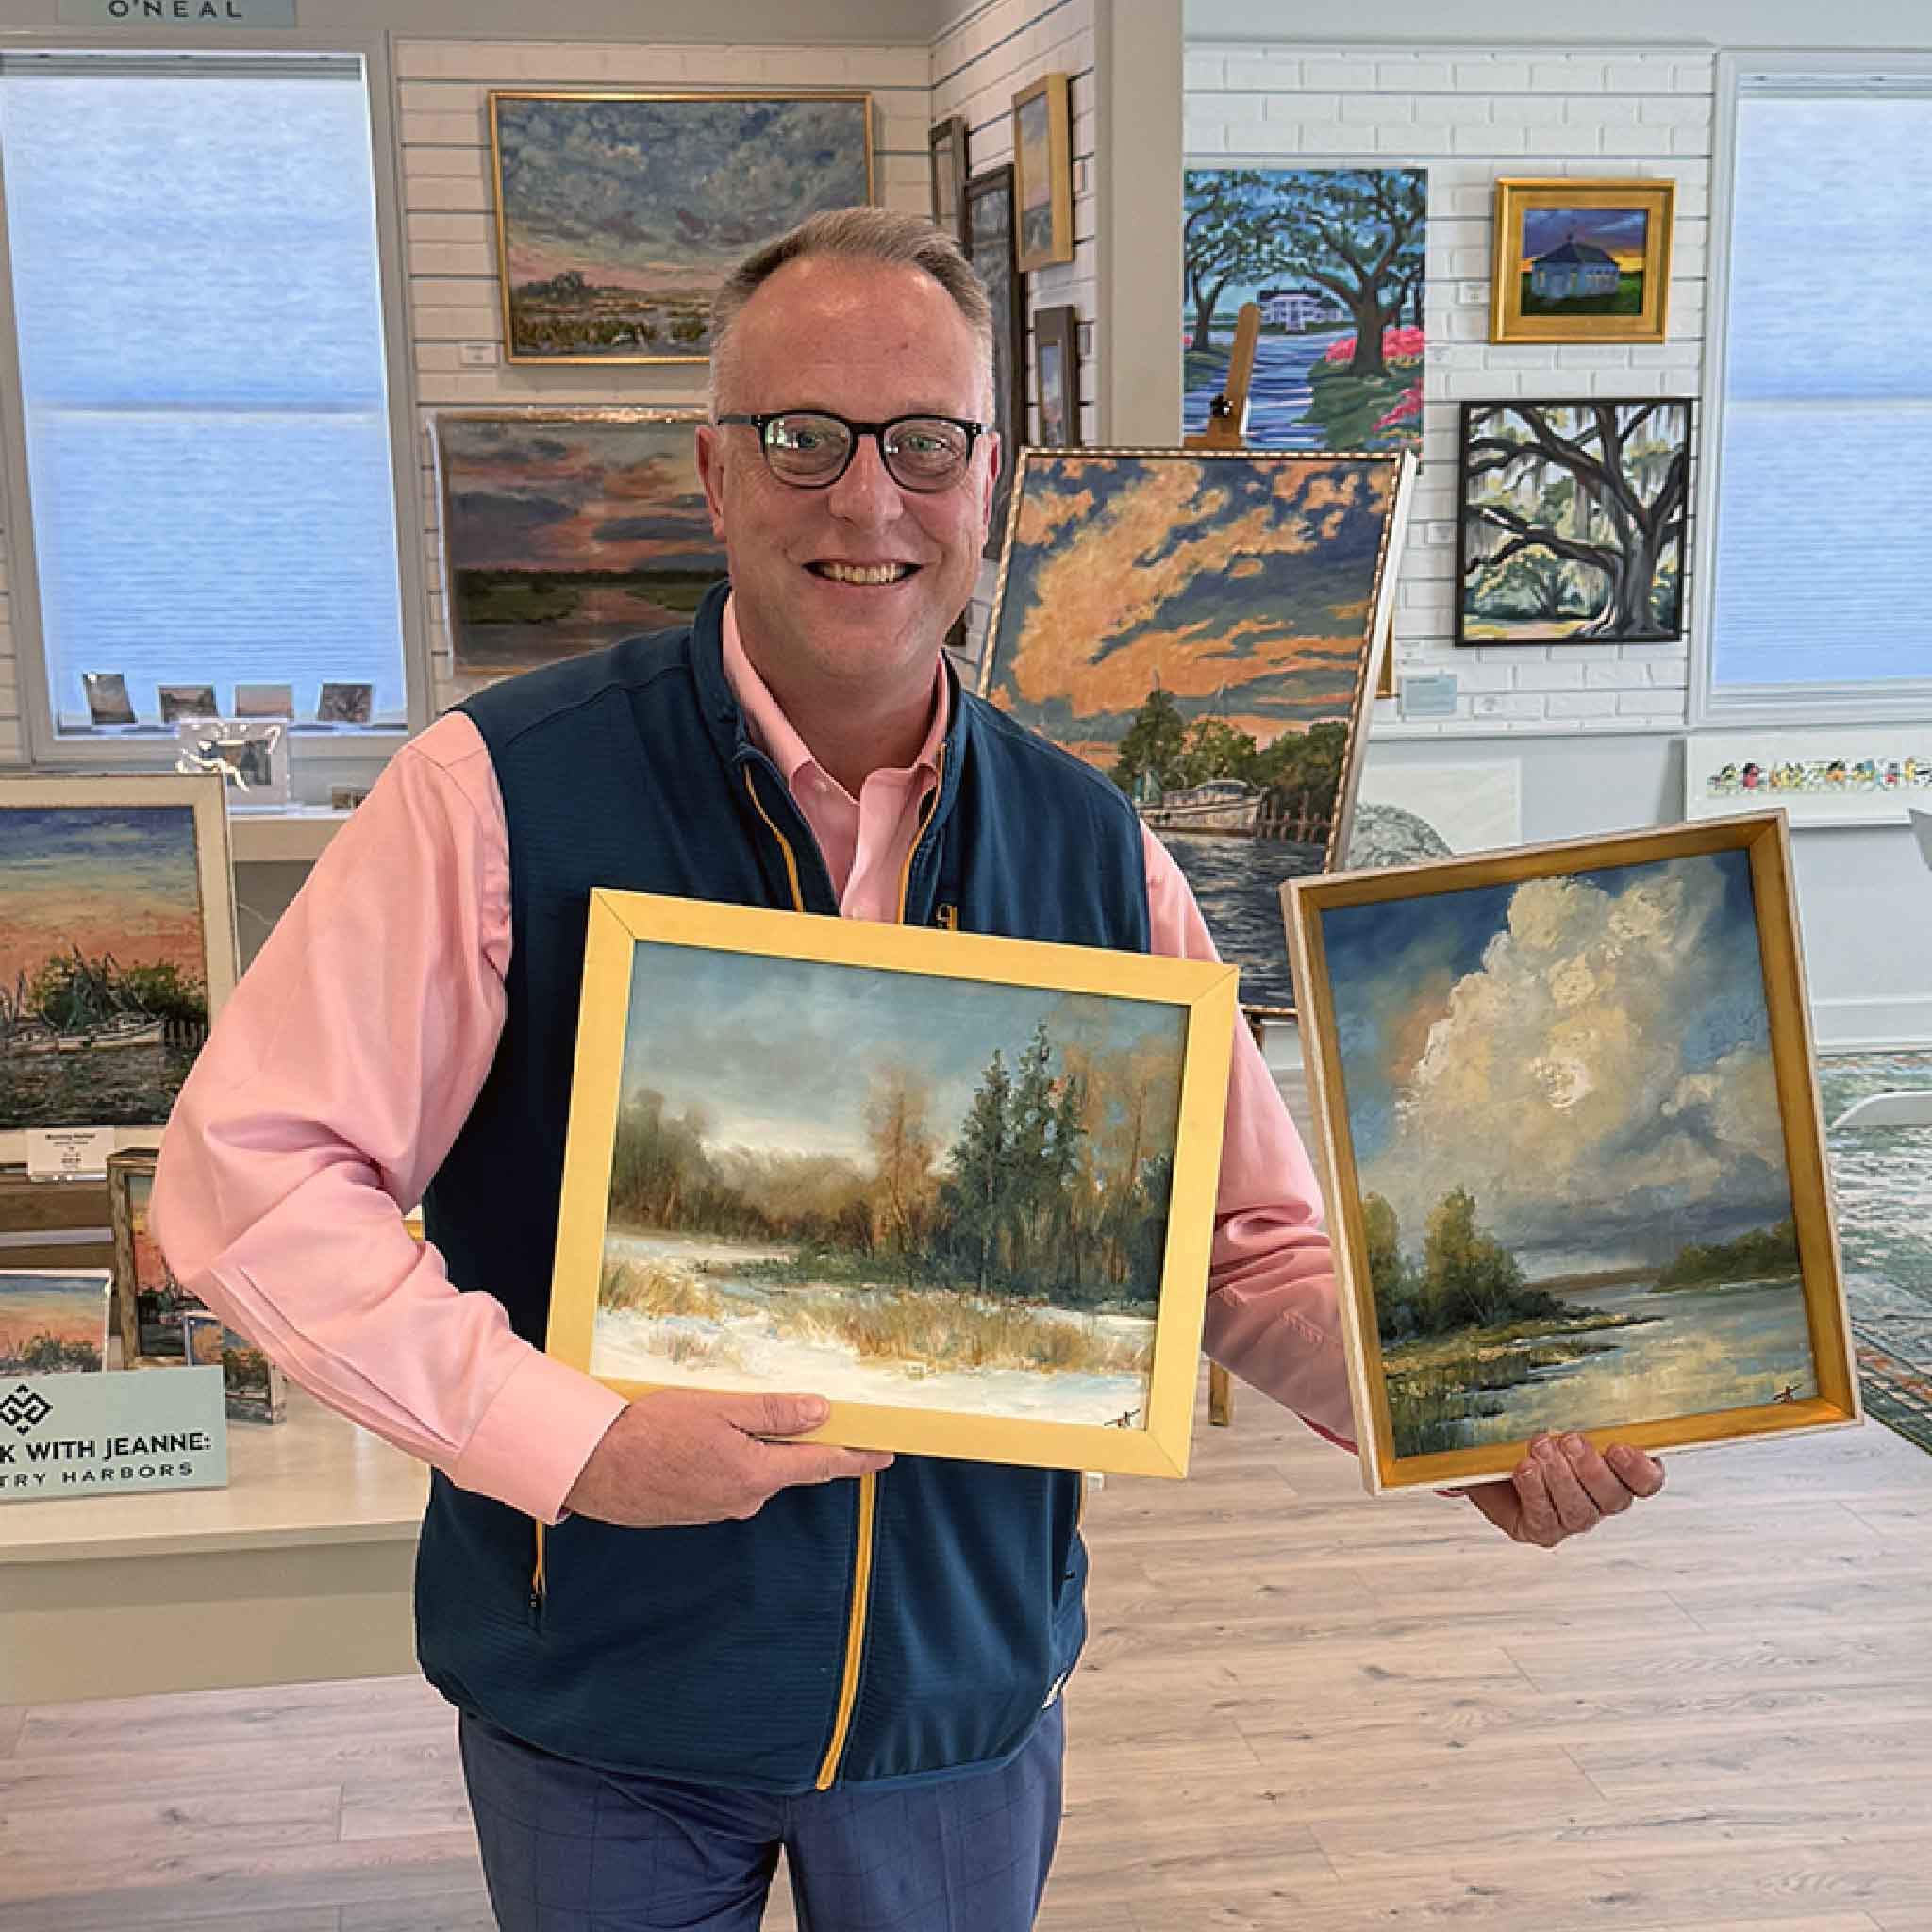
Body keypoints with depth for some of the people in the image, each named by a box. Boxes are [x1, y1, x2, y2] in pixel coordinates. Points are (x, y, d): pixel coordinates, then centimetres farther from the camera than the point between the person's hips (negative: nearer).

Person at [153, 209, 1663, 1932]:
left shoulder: (1095, 851, -3)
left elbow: (1251, 1243, 2)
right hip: (598, 1694, -2)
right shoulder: (502, 791, -15)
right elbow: (249, 1165, -16)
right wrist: (559, 1432, -25)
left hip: (966, 1695, 3)